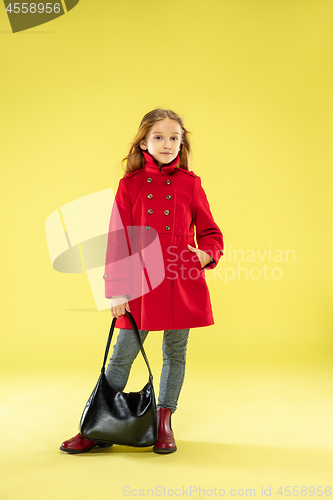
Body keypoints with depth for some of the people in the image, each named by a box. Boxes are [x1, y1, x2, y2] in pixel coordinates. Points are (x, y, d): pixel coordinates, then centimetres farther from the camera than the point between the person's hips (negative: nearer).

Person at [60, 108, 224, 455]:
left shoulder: (190, 184, 5)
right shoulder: (130, 185, 3)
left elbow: (209, 230, 12)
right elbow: (118, 240, 1)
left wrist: (207, 254, -10)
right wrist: (117, 290, -4)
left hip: (182, 283, 1)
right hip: (142, 283, -1)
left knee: (175, 353, 10)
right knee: (122, 354, 5)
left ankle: (163, 423, 28)